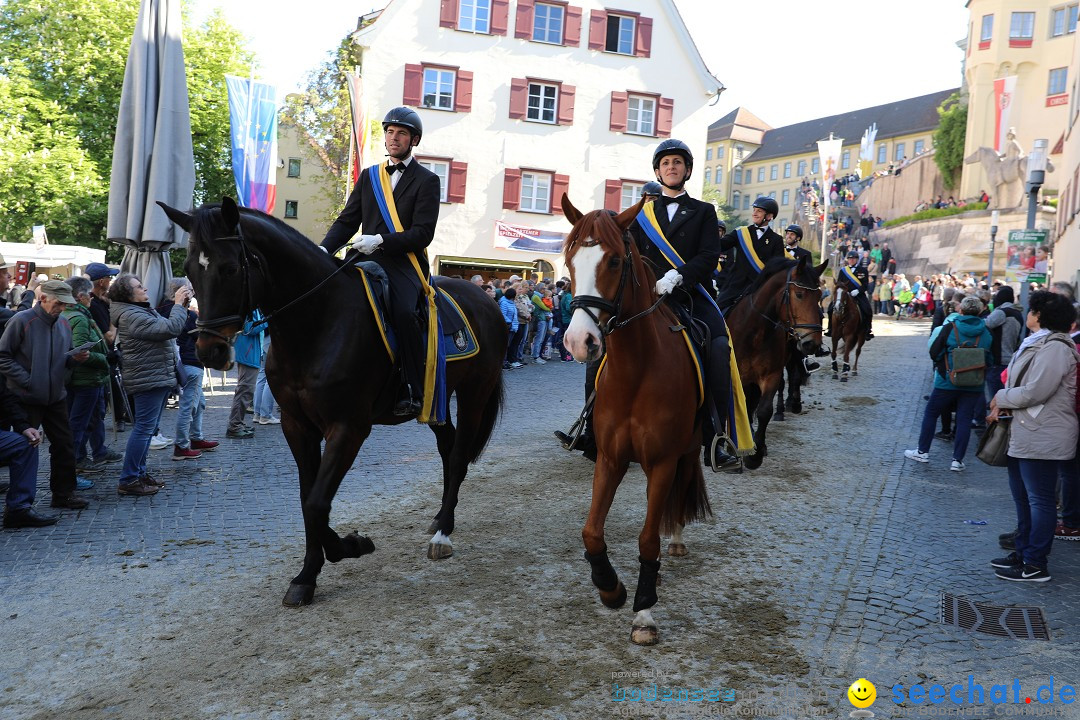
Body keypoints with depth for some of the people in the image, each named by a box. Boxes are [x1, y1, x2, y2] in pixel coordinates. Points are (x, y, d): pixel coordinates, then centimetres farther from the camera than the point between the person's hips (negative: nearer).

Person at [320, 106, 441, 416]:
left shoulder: (426, 181, 5)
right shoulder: (368, 176, 20)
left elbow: (423, 233, -6)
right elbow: (347, 221, 15)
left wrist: (381, 240, -20)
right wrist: (324, 249, -4)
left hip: (405, 263, -5)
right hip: (368, 260, 5)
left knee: (403, 311, -32)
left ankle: (413, 391, -24)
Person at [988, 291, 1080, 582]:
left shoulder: (1054, 348, -18)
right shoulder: (1036, 343, 14)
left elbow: (1035, 392, -24)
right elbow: (1019, 383, 17)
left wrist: (1001, 397, -9)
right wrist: (1002, 404, 0)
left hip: (1041, 437, -11)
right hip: (1024, 434, 11)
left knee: (1039, 500, -2)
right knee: (1022, 497, 19)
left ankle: (1035, 565, 6)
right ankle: (1022, 552, 31)